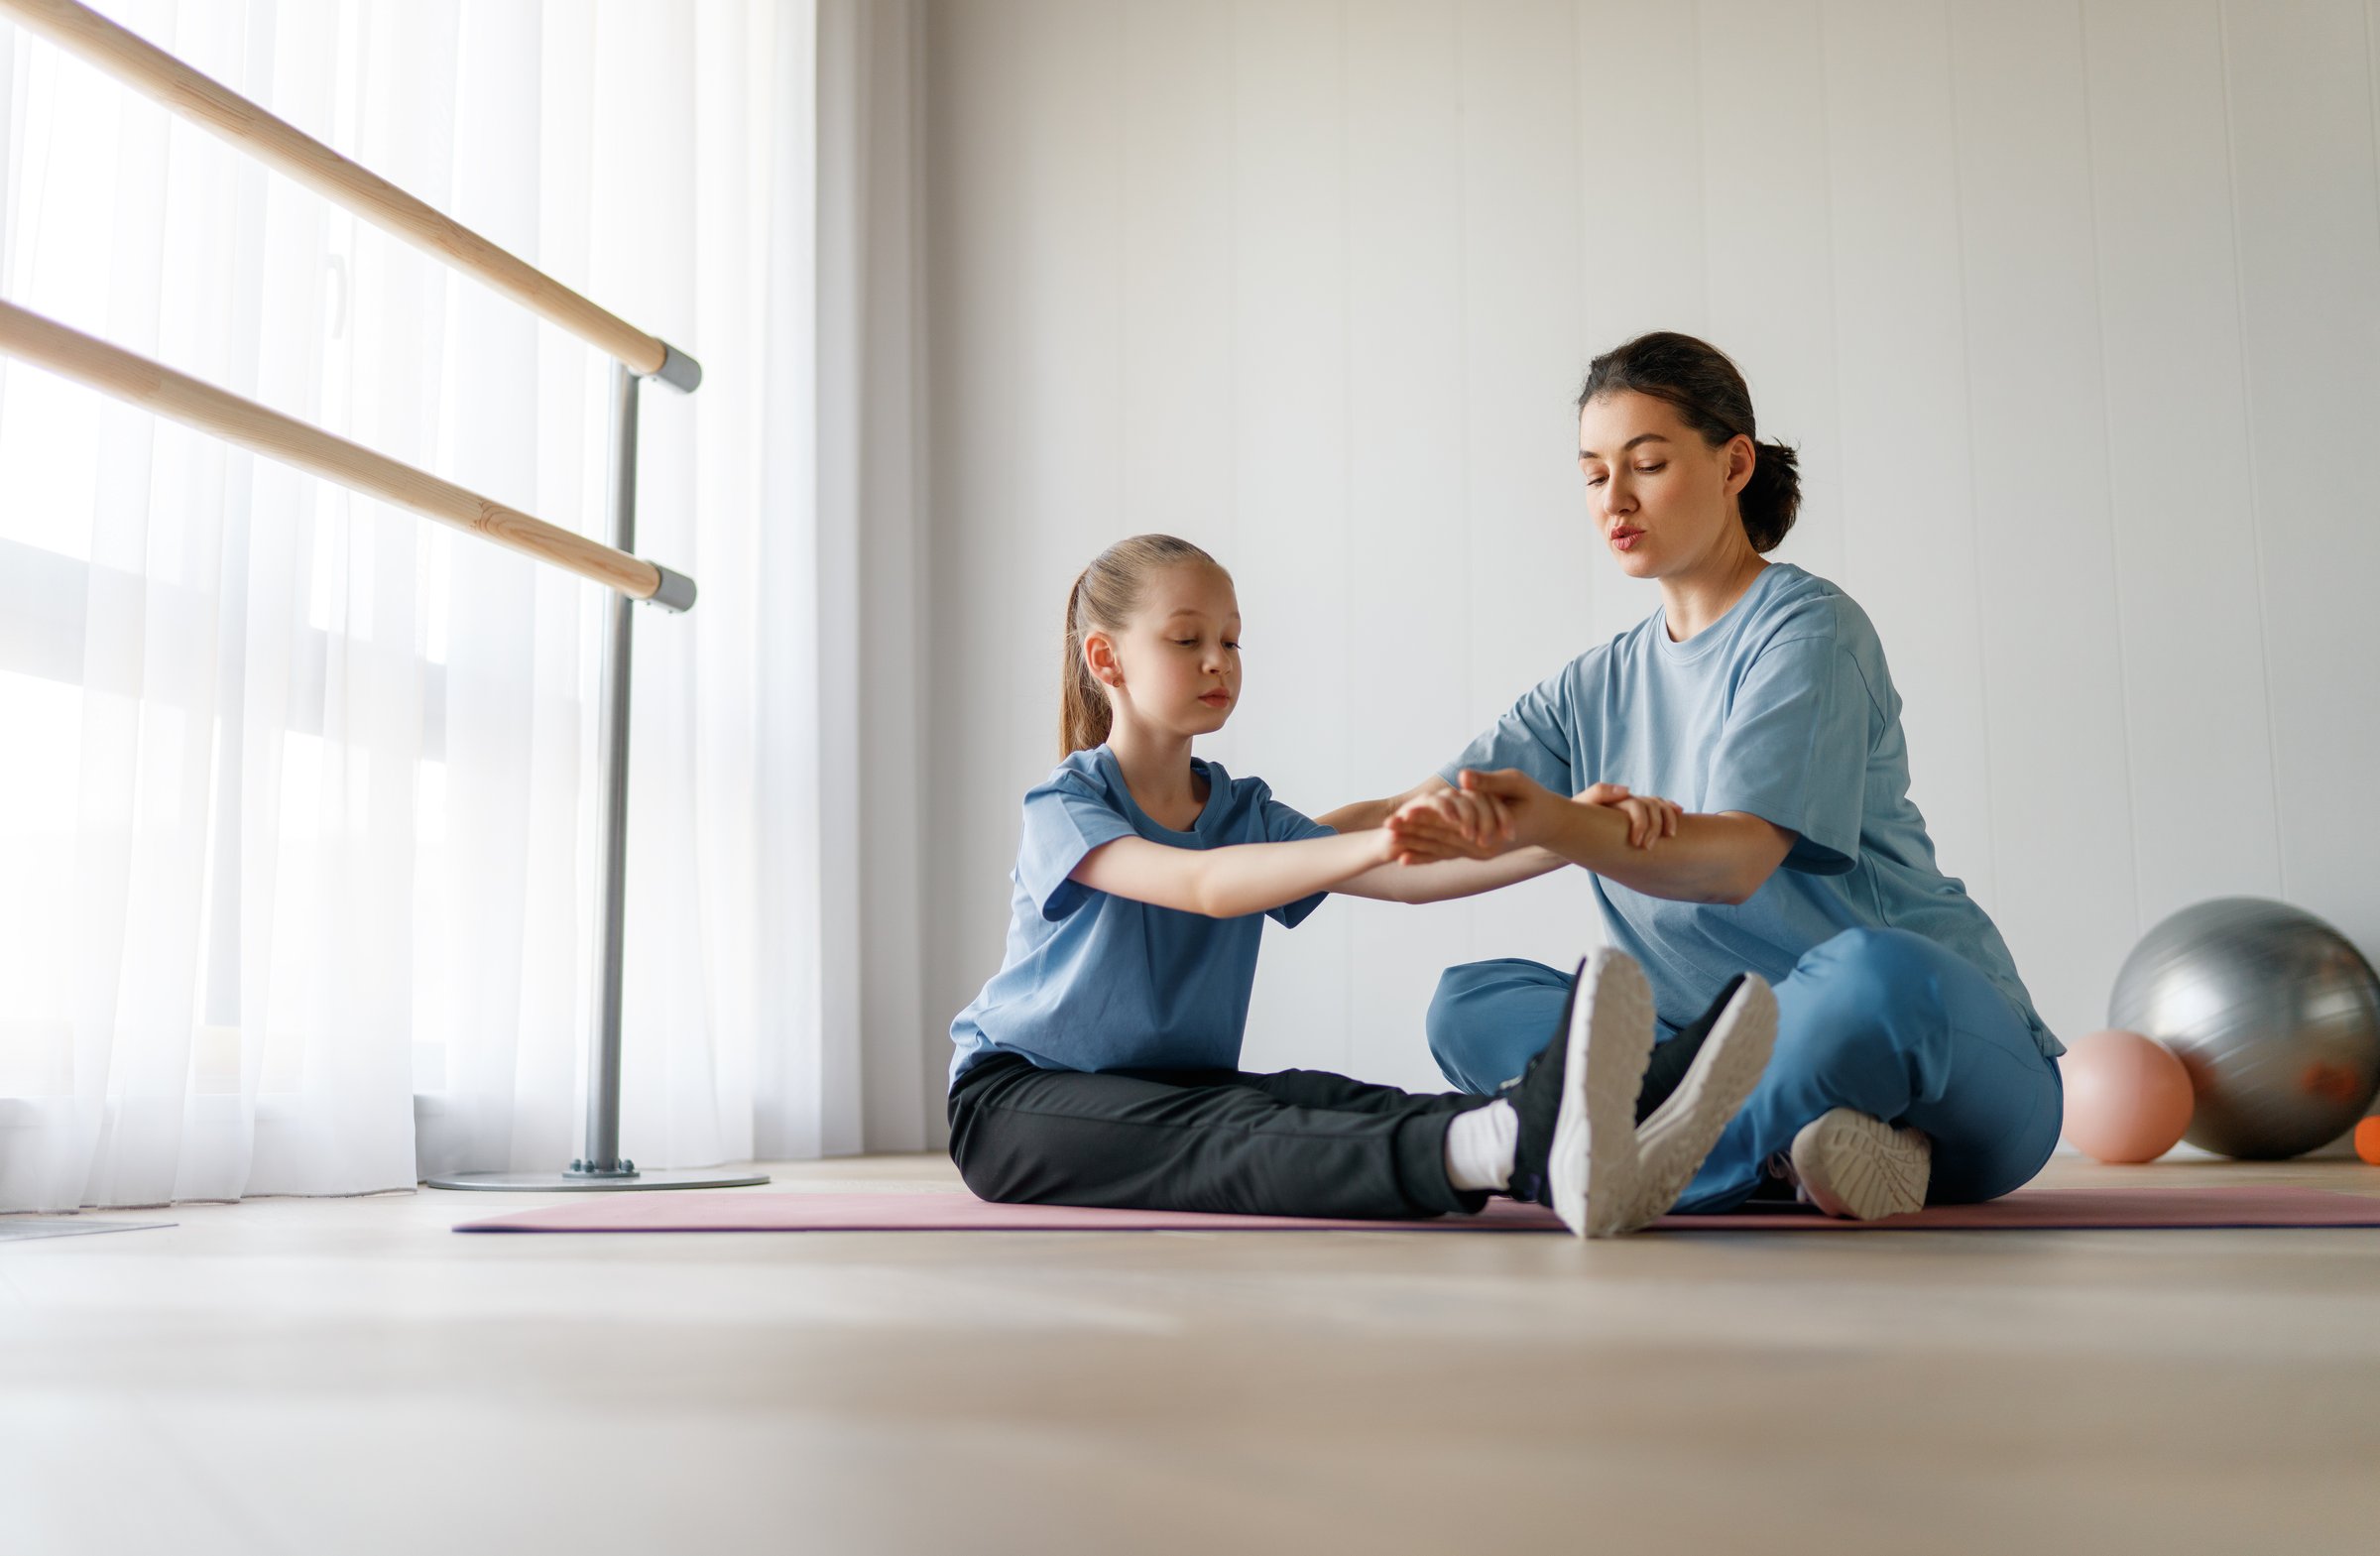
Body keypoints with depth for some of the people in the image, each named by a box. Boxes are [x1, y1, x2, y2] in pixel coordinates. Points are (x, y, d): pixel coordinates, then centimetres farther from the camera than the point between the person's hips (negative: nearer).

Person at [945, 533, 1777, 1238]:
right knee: (1218, 1137, -37)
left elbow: (1408, 879, -3)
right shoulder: (1061, 806, -9)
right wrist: (1377, 842, -45)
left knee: (1336, 1102, -27)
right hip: (1018, 1103, -6)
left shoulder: (1244, 814, 11)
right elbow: (1204, 885, -30)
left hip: (1183, 1086, 6)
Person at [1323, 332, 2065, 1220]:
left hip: (1950, 1051, -6)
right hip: (1734, 1047, 6)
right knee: (1471, 1005, -14)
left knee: (1872, 974, -40)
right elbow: (1419, 824, 7)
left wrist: (1556, 825, -40)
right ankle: (1781, 1147, -26)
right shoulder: (1598, 688, 13)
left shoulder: (1809, 632, -7)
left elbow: (1737, 859, -23)